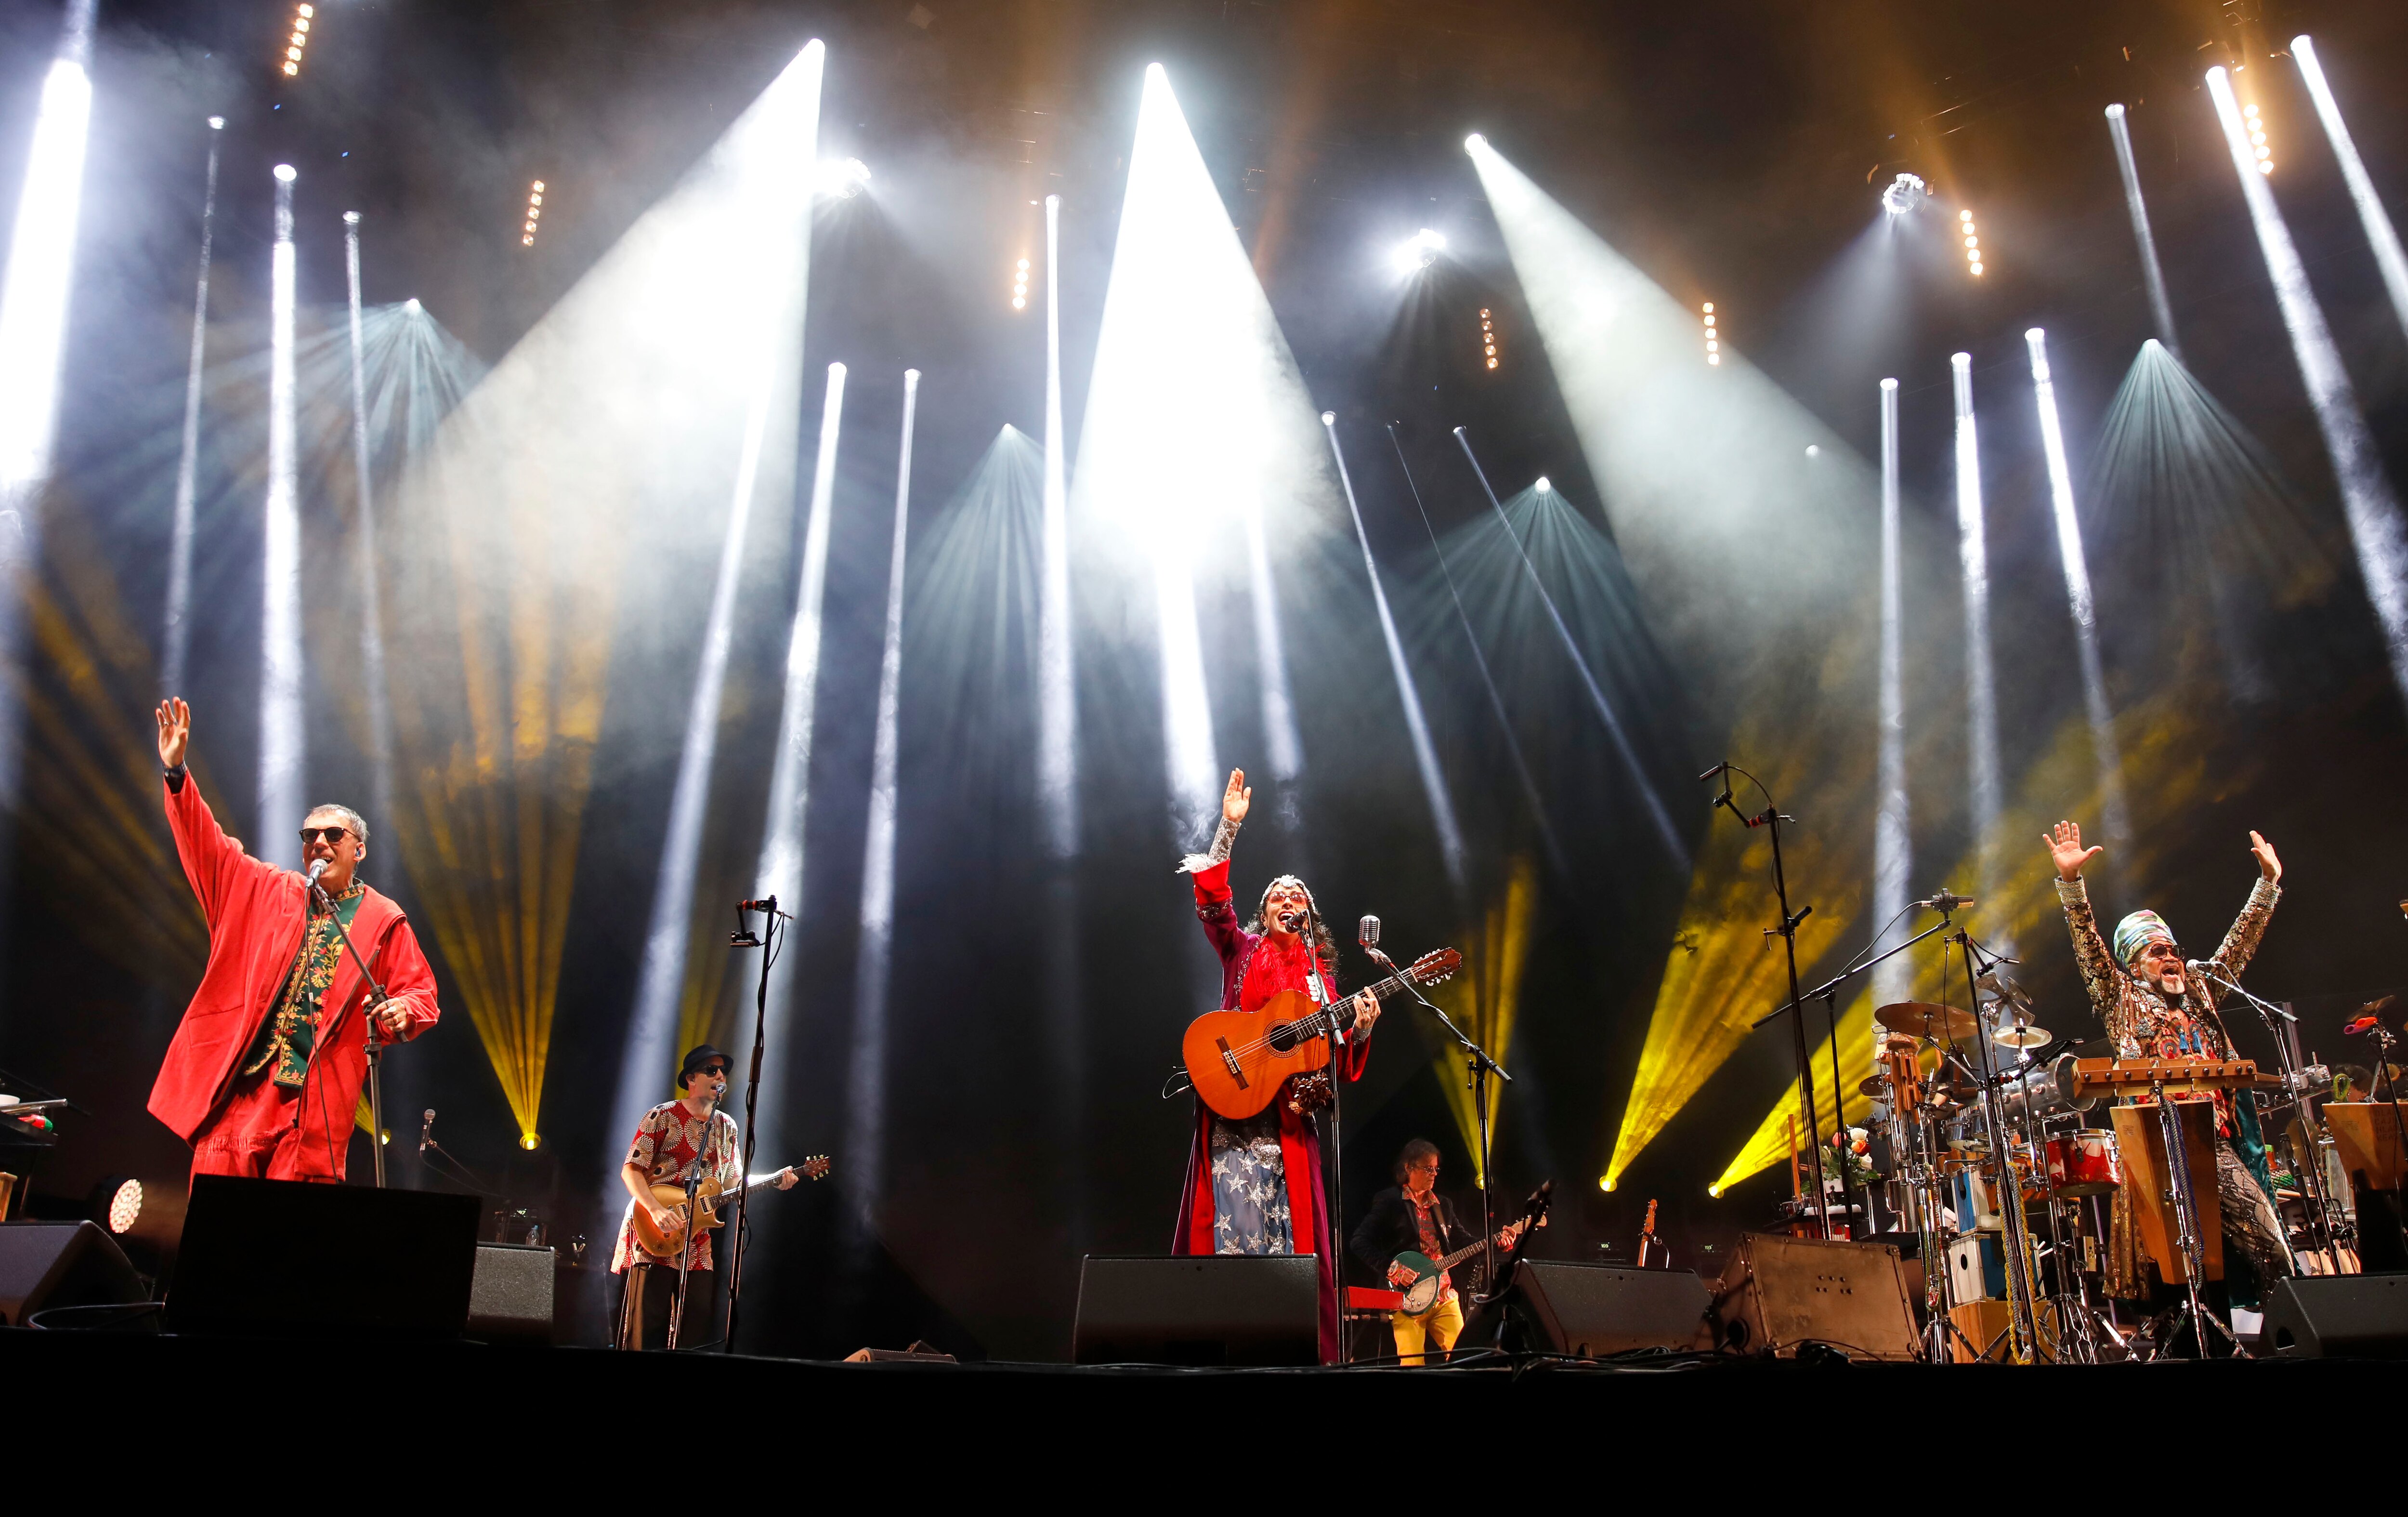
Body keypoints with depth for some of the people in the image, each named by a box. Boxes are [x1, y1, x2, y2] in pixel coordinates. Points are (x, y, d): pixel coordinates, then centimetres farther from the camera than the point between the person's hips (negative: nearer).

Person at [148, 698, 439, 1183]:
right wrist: (176, 774, 0)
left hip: (318, 1096, -2)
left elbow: (420, 995, 8)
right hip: (239, 1083, 2)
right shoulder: (266, 890, 16)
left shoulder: (384, 921, 8)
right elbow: (208, 845, 11)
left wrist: (402, 1014, -16)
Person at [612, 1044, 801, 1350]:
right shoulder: (664, 1116, -4)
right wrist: (657, 1211, -21)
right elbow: (631, 1169, -8)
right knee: (646, 1324, -9)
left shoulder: (727, 1126, 14)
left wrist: (775, 1181, 0)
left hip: (698, 1241, 6)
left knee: (698, 1325, 4)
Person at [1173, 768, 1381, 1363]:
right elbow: (1213, 906, -8)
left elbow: (1340, 1066, 15)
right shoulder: (1243, 952, 11)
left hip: (1291, 1117, 3)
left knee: (1292, 1228, -1)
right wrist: (1229, 829, -15)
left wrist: (1361, 1028, -6)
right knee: (1231, 1220, -10)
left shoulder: (1321, 979, 18)